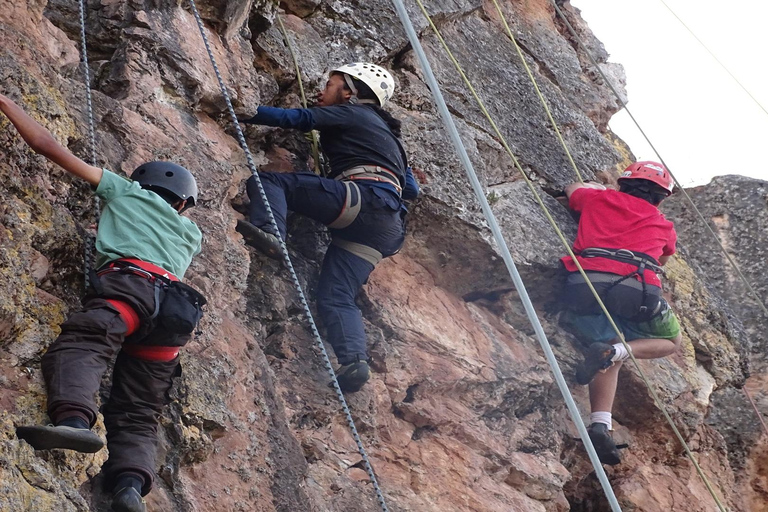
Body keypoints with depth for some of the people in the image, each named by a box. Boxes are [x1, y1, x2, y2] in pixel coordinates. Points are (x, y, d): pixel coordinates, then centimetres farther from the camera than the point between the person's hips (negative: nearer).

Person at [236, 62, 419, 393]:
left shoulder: (350, 113, 14)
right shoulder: (387, 134, 37)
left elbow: (294, 118, 2)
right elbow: (411, 189, 38)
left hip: (362, 198, -8)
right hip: (388, 226, 8)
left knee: (266, 181, -7)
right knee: (334, 297, -2)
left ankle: (268, 232, -33)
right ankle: (354, 360, -23)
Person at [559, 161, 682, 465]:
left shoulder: (599, 199, 26)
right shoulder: (663, 226, 26)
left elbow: (573, 189, 49)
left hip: (584, 286, 2)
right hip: (636, 289, -2)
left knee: (611, 357, 20)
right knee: (672, 341, 22)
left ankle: (600, 425, -3)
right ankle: (614, 350, -6)